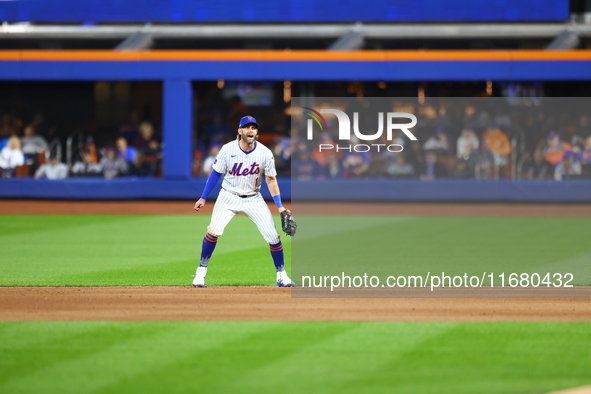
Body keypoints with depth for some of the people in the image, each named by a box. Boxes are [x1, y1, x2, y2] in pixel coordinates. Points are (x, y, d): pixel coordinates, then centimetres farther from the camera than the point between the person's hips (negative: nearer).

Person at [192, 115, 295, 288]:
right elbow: (216, 174, -2)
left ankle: (281, 275, 11)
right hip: (229, 197, -1)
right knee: (214, 230, -21)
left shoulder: (265, 153, -11)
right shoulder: (228, 149, -13)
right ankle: (201, 271, -5)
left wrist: (280, 207, -7)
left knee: (272, 235, -8)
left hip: (253, 199, 1)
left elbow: (271, 180, -3)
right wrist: (203, 198, 0)